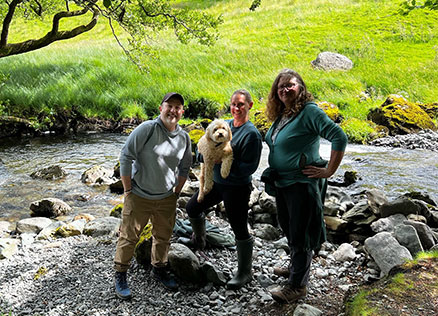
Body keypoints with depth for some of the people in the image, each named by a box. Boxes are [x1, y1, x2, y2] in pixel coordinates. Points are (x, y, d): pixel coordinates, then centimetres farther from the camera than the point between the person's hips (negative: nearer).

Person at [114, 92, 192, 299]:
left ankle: (159, 269, 39)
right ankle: (120, 275, 22)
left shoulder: (184, 138, 0)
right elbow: (126, 156, -14)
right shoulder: (147, 129, -17)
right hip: (139, 197, -5)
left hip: (166, 198, 5)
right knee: (129, 236, 5)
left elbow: (184, 167, 15)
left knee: (163, 236, 17)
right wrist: (128, 190, -11)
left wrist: (177, 192, 13)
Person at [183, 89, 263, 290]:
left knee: (239, 229, 3)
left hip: (237, 188, -8)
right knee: (192, 208, 19)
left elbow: (248, 167, -20)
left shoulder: (252, 134, -16)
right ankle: (198, 241, 48)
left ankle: (245, 273, 20)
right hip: (216, 181, 8)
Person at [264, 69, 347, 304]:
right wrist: (272, 174, 15)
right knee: (288, 228, 23)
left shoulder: (309, 111, -18)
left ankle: (297, 285, 17)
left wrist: (329, 171, -21)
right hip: (281, 182, 9)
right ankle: (295, 267, 44)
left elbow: (340, 138, -23)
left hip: (302, 183, -9)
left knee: (300, 234, 2)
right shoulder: (280, 115, 7)